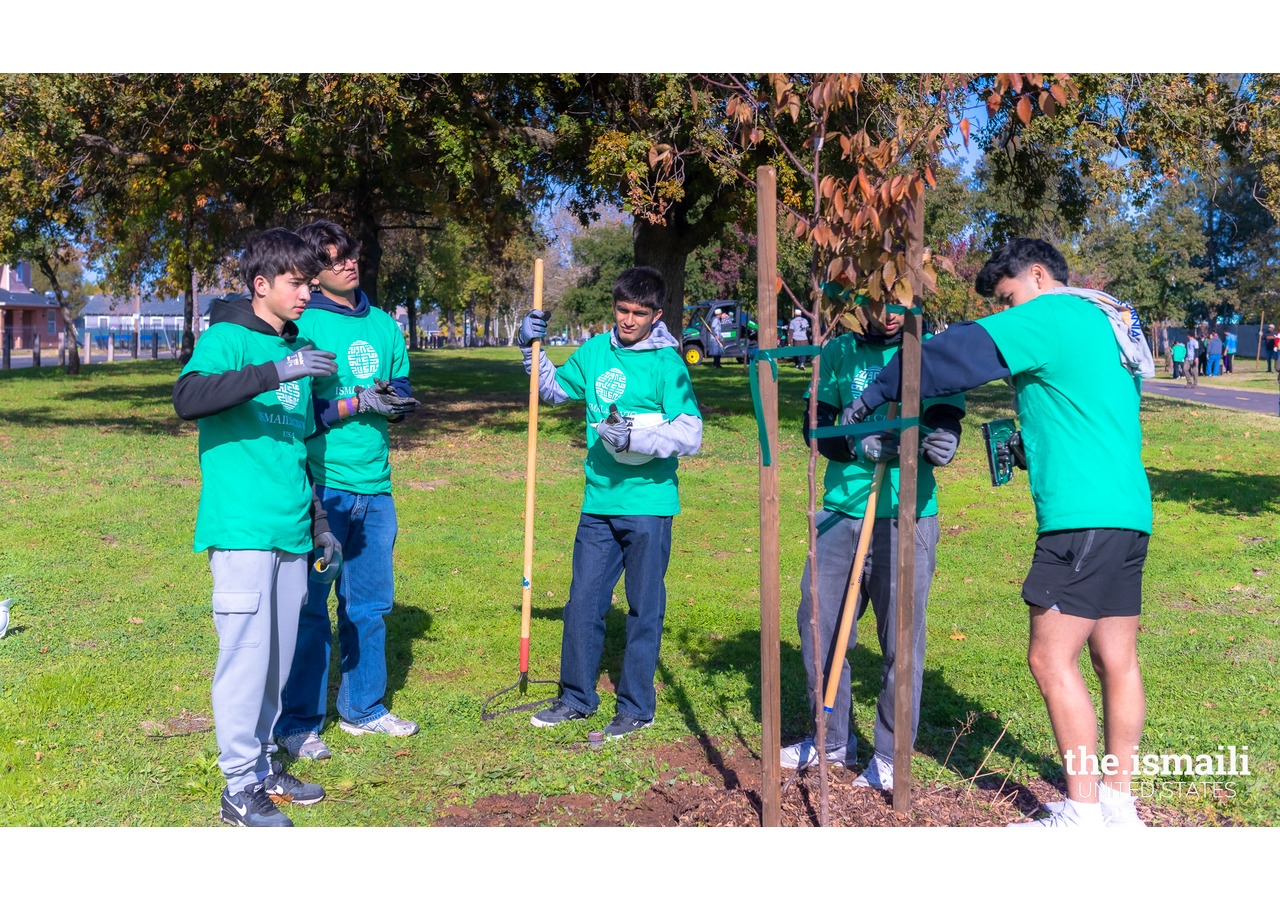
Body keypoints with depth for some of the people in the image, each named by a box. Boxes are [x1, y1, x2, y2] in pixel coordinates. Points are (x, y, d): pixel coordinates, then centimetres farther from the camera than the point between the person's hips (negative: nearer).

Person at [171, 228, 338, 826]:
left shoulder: (297, 349, 17)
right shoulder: (228, 338, -5)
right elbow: (186, 399, -26)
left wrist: (318, 523, 25)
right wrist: (274, 373, -32)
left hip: (290, 533, 7)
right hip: (241, 529, -7)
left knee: (278, 657, 12)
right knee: (246, 654, -4)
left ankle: (262, 765, 26)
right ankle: (240, 788, 6)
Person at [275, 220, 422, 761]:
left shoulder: (383, 325, 12)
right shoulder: (301, 325, -7)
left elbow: (403, 389, 17)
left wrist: (395, 400, -5)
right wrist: (357, 403, -17)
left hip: (374, 486, 6)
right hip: (320, 487, -6)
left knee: (370, 604, 16)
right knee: (310, 608, 0)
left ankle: (363, 707, 31)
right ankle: (298, 722, 12)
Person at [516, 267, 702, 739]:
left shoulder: (666, 363, -9)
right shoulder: (595, 351, 8)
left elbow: (690, 434, -16)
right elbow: (554, 387, 25)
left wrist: (636, 438, -26)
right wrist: (532, 348, 11)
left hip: (647, 504, -5)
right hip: (599, 502, 5)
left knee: (644, 609, 6)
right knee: (583, 603, 11)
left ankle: (637, 707, 19)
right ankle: (577, 696, 27)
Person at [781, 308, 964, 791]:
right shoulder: (838, 352, 8)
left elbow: (946, 420, -8)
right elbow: (816, 426, 4)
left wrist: (941, 442, -32)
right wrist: (858, 447, -16)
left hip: (906, 516, -3)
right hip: (841, 511, 4)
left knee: (901, 637, -1)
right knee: (817, 621, 8)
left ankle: (891, 756, 16)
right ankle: (833, 741, 27)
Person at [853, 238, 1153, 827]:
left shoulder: (1051, 315, -7)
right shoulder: (1107, 323, 21)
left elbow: (957, 355, -9)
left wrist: (878, 393, -1)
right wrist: (1033, 450, 17)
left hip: (1083, 516, -10)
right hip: (1127, 511, 10)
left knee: (1050, 659, -5)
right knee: (1115, 660, 12)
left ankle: (1083, 813, 0)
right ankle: (1118, 802, 19)